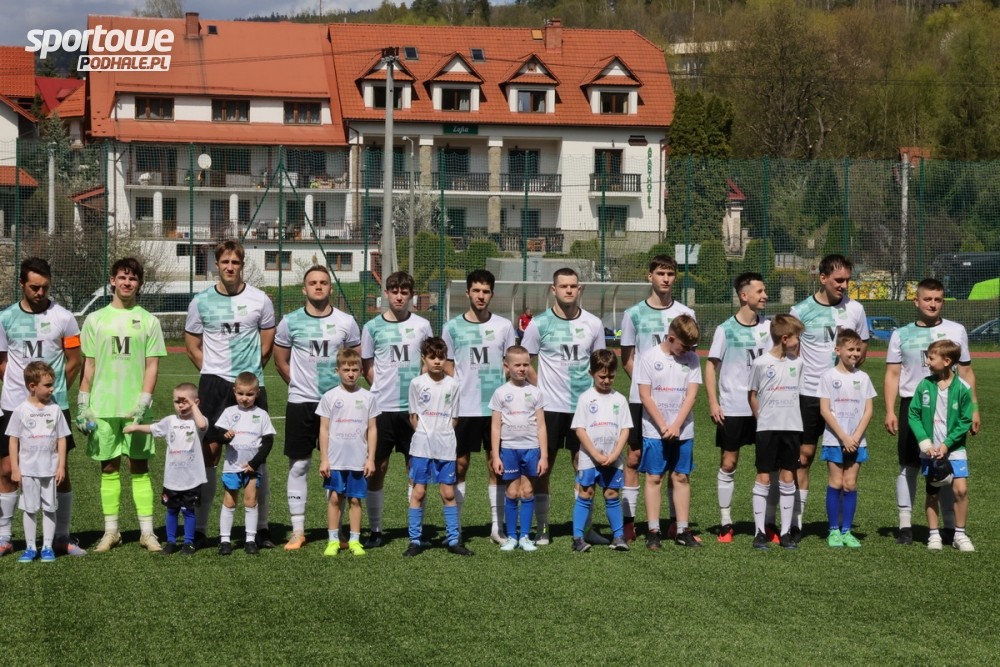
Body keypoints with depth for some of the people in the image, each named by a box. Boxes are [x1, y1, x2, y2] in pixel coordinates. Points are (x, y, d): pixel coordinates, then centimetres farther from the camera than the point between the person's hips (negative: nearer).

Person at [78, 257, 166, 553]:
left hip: (135, 408, -1)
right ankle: (111, 532, 11)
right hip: (102, 407, 1)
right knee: (109, 467, 5)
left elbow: (152, 366, 1)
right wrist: (82, 405, 2)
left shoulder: (148, 321, 4)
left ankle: (147, 531, 3)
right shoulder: (95, 320, 7)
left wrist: (142, 404, -9)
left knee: (139, 466, 0)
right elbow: (88, 366, 8)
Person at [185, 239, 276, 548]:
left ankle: (261, 526, 10)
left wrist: (250, 372, 7)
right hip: (213, 384, 0)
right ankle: (199, 527, 5)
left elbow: (267, 346, 10)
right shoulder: (201, 302, 4)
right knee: (209, 451, -1)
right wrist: (213, 372, 5)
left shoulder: (259, 300, 3)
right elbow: (192, 346, 11)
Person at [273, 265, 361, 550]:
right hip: (300, 403, 0)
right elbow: (281, 361, 10)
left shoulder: (346, 322, 2)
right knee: (298, 465, 2)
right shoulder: (290, 322, 1)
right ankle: (297, 531, 8)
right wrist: (300, 385, 8)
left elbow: (357, 360, 11)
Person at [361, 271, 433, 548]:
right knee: (376, 467, 1)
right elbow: (367, 367, 9)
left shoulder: (422, 325, 5)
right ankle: (374, 529, 9)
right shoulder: (373, 327, 3)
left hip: (414, 407, 1)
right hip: (382, 408, -1)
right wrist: (383, 387, -1)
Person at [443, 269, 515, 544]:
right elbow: (447, 368, 7)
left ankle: (498, 526, 10)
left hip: (496, 407, 1)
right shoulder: (452, 327, 3)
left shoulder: (504, 326, 5)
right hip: (463, 408, -1)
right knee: (460, 464, 3)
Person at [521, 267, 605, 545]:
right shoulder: (540, 324, -3)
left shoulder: (593, 324, 4)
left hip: (584, 406, 2)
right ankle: (542, 528, 9)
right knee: (544, 467, 1)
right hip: (550, 407, -2)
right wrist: (543, 389, -5)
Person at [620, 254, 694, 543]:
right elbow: (627, 359, 7)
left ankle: (676, 520, 11)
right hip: (641, 397, -1)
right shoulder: (634, 314, 4)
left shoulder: (685, 313, 6)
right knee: (635, 456, -1)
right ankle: (628, 521, 3)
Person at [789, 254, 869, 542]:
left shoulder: (855, 309, 3)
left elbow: (863, 345, 17)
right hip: (809, 393, -2)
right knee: (804, 456, 2)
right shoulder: (801, 311, -3)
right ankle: (796, 522, 8)